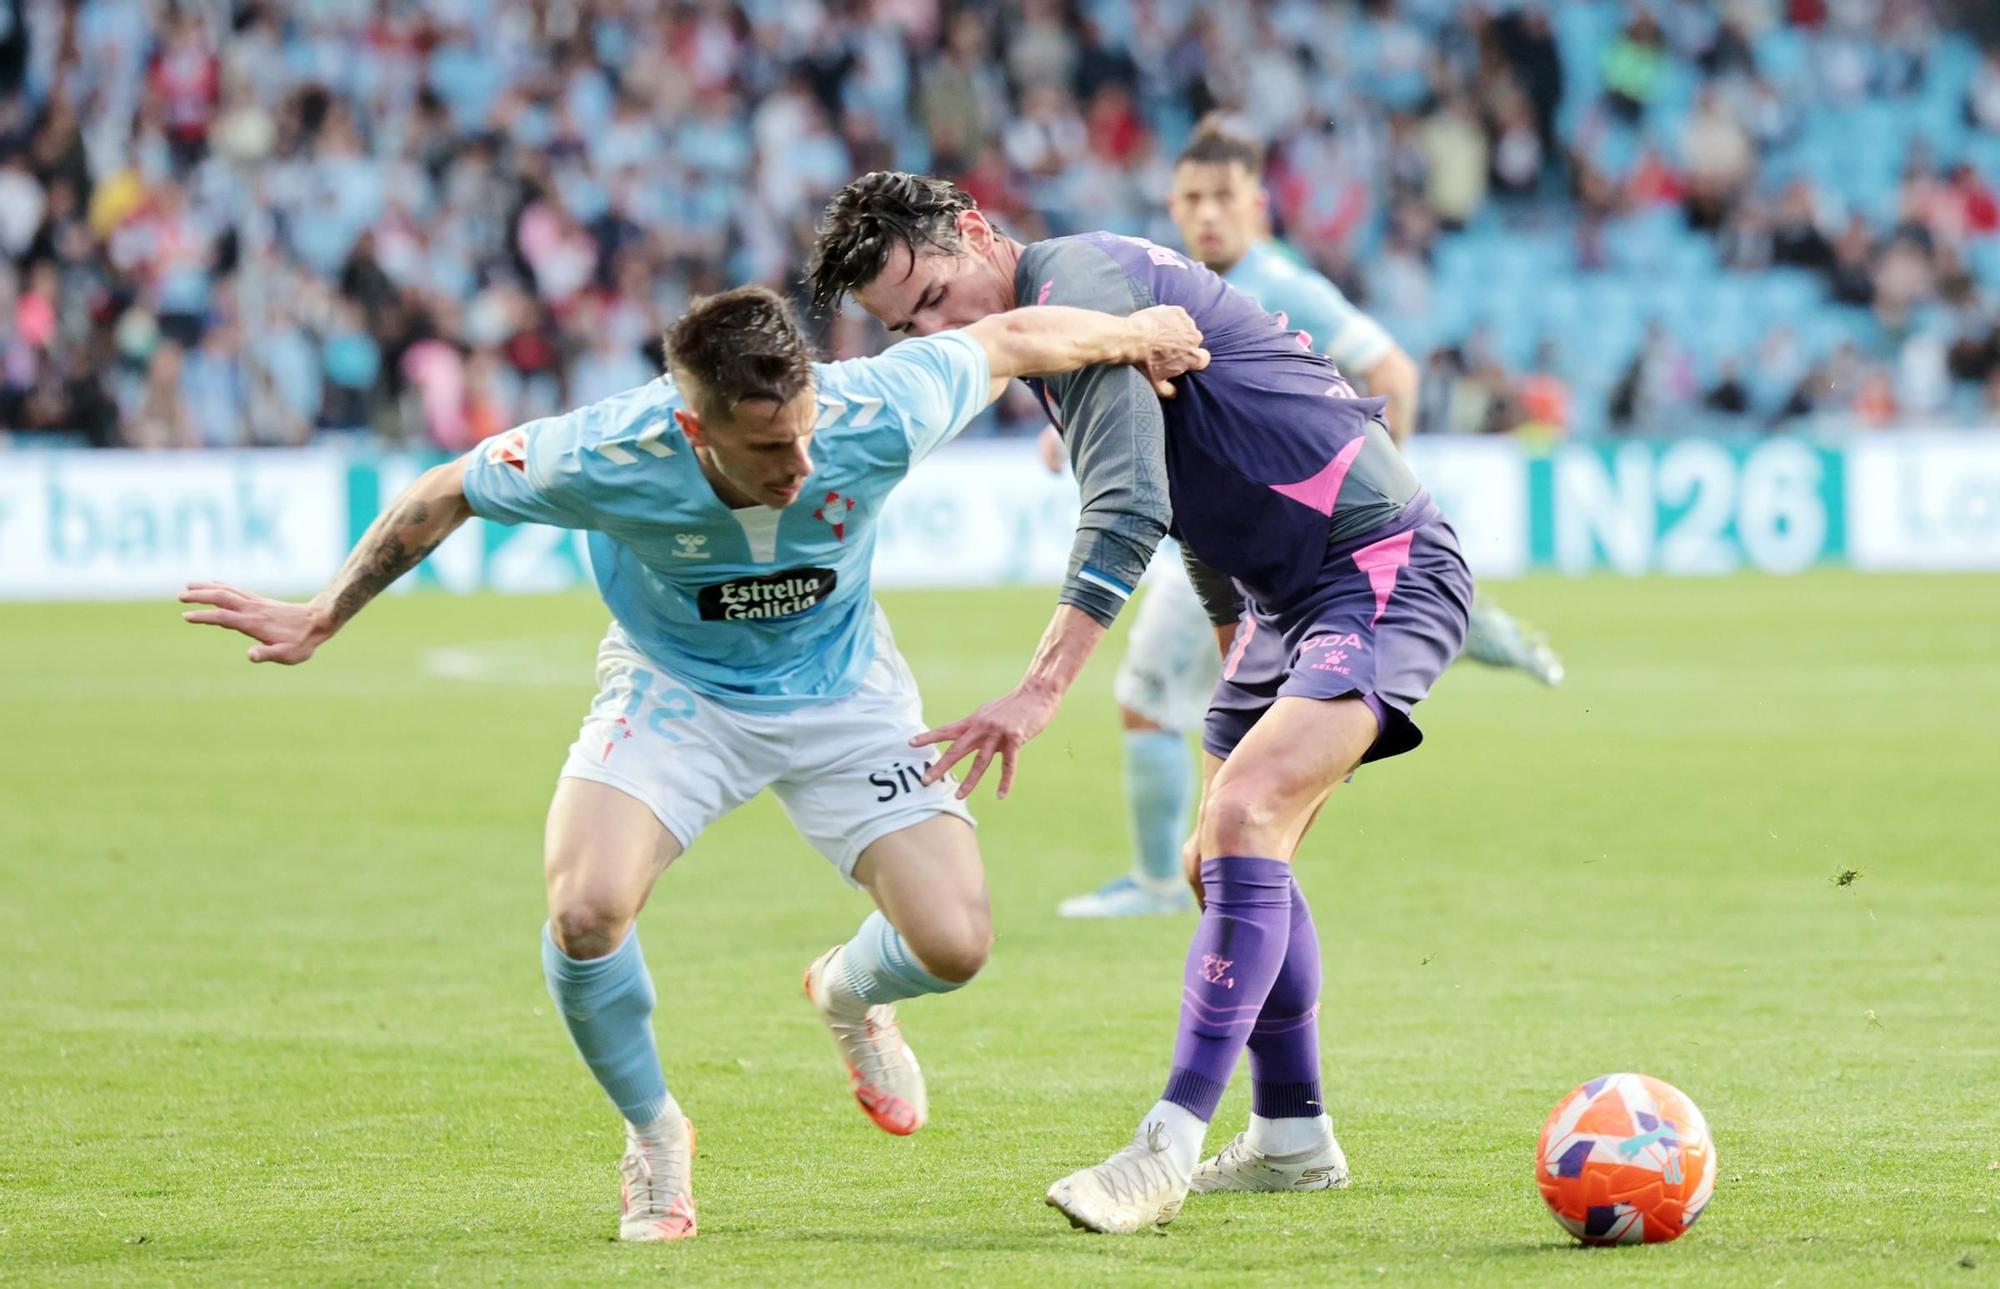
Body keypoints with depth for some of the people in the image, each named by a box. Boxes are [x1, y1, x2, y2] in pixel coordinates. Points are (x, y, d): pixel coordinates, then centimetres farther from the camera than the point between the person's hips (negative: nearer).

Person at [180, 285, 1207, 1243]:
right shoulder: (603, 460, -34)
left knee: (954, 944, -13)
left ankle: (851, 993, 28)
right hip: (674, 686, -1)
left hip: (842, 692, 1)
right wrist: (323, 617, -7)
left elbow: (1007, 339, -13)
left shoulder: (877, 417, -33)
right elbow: (447, 493, -15)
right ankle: (653, 1134, 4)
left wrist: (1131, 334, 4)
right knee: (585, 911, -27)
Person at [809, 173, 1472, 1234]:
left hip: (1385, 569, -11)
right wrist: (1237, 639, 29)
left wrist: (1040, 690, -34)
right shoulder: (1062, 304, 13)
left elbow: (1126, 509, -29)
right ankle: (1293, 1138, 27)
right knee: (1226, 865, 15)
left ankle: (1169, 1149, -30)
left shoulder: (1078, 284, -19)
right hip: (1284, 589, 11)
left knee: (1244, 817, -25)